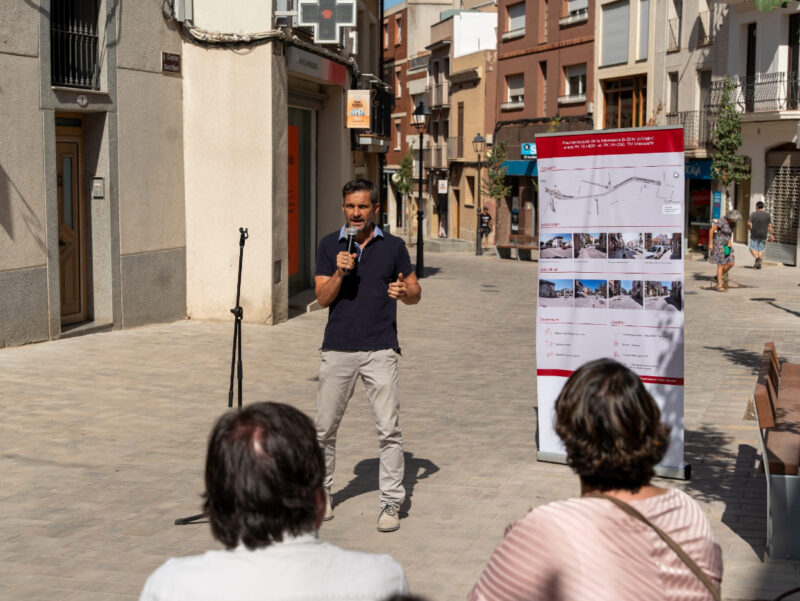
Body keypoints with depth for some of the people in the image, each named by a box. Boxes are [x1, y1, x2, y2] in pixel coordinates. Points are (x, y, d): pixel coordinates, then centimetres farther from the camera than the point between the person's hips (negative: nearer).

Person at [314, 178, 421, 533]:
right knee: (324, 427, 7)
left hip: (380, 350, -1)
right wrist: (340, 272, -15)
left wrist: (403, 292, -13)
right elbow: (323, 298, 2)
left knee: (389, 429, -5)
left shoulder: (393, 247, 5)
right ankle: (322, 493, 25)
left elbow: (415, 293, 10)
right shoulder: (329, 245, 7)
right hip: (337, 349, 1)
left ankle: (391, 503, 3)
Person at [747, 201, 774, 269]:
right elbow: (770, 226, -2)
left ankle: (757, 258, -20)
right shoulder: (767, 215, 1)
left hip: (755, 235, -3)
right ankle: (759, 264, 2)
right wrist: (771, 235, 2)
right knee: (761, 249, 9)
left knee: (752, 248, 5)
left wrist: (750, 230, 5)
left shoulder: (753, 214, -8)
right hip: (763, 235, 3)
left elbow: (749, 224, -13)